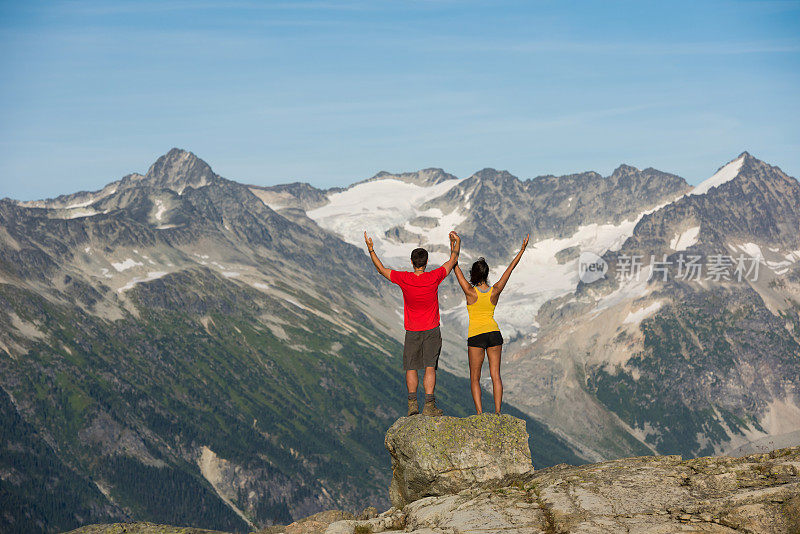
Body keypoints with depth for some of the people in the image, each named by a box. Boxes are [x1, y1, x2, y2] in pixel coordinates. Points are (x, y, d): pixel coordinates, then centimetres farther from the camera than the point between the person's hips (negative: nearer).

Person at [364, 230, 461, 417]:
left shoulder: (404, 279, -12)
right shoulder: (434, 277, -12)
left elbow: (381, 269, 3)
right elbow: (453, 260, 4)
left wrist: (370, 249, 10)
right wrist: (456, 243, 18)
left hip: (412, 331, 0)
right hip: (432, 331, 0)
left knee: (411, 368, 8)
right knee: (430, 367, -3)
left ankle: (412, 401, -3)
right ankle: (429, 404, -12)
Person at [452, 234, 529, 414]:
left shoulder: (470, 292, -13)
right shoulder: (495, 291, -5)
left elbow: (456, 268, -8)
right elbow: (510, 269, 4)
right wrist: (522, 250, 11)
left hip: (475, 336, -3)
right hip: (494, 333, 3)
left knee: (475, 378, 6)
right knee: (496, 376, 6)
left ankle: (480, 414, -5)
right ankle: (497, 413, 0)